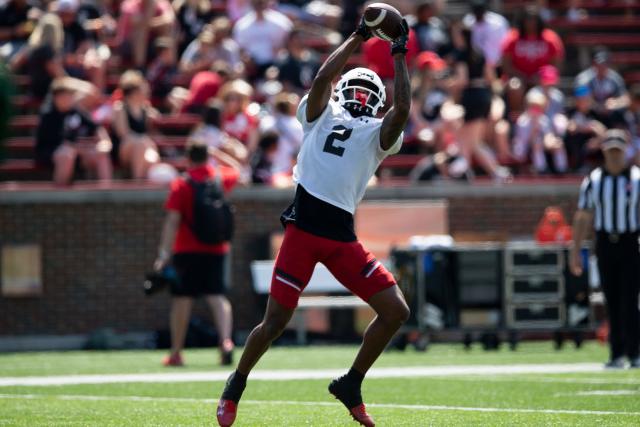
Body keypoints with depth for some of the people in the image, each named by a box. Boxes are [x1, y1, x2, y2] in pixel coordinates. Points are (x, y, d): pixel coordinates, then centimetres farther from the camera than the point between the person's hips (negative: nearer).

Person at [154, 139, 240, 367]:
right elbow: (235, 171, 29)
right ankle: (226, 341, -25)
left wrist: (164, 253, -16)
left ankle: (176, 353, 11)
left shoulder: (181, 186, -9)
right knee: (218, 297, -2)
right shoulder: (221, 178, 3)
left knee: (181, 300, 5)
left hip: (187, 252, -3)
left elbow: (172, 221, -14)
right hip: (217, 250, 3)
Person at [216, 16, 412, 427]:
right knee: (276, 321, -4)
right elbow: (323, 77, -5)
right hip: (304, 228, -3)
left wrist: (400, 57, 2)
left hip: (343, 237, 3)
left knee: (396, 311, -3)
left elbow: (402, 109, -3)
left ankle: (351, 385, 15)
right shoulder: (322, 114, 13)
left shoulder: (378, 134, 15)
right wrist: (358, 38, -1)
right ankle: (236, 386, 20)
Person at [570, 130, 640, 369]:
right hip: (605, 244, 2)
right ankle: (617, 354, 8)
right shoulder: (593, 181, 6)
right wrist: (575, 251, 4)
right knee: (612, 302, 4)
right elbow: (582, 218, 8)